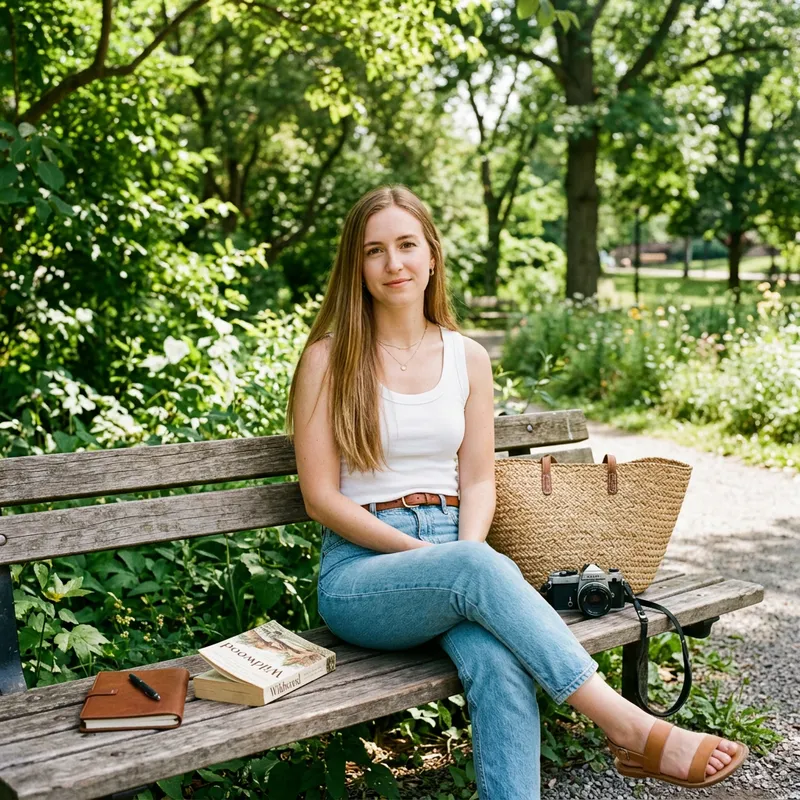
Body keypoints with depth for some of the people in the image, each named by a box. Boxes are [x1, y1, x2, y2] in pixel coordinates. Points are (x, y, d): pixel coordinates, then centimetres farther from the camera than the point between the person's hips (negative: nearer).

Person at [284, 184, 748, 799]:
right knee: (480, 567, -36)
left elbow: (479, 481, 9)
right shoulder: (329, 358, 1)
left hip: (454, 552, 3)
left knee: (502, 665, -32)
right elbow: (321, 497, -3)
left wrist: (466, 551, -13)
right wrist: (424, 553, -13)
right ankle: (631, 729, -32)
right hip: (361, 570, -3)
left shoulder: (469, 358, 12)